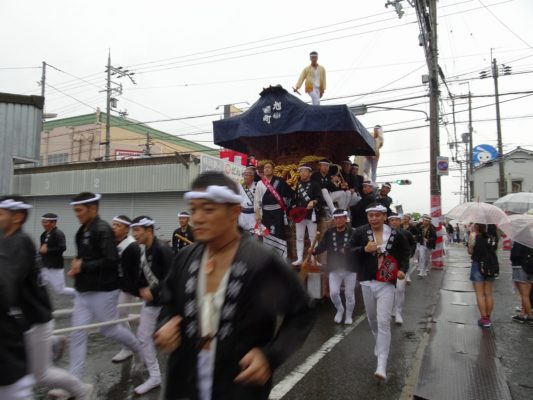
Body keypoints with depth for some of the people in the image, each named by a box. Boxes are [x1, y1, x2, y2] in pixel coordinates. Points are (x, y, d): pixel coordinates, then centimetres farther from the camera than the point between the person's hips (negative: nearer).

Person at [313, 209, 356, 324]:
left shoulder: (352, 233, -10)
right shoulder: (329, 233, -2)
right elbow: (322, 247, -4)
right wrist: (314, 250, -22)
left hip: (350, 269, -2)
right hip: (334, 269, 2)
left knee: (349, 294, 9)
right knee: (333, 293, -1)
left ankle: (349, 315, 33)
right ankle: (339, 310, 30)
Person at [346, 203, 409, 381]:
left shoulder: (395, 234, -3)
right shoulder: (360, 232, -4)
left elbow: (405, 252, 13)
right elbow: (348, 250, -4)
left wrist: (403, 269, -3)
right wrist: (364, 249, -20)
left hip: (386, 283, -2)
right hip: (367, 282, 2)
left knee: (383, 322, -10)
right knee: (372, 319, 19)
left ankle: (382, 366, -7)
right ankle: (380, 343, 49)